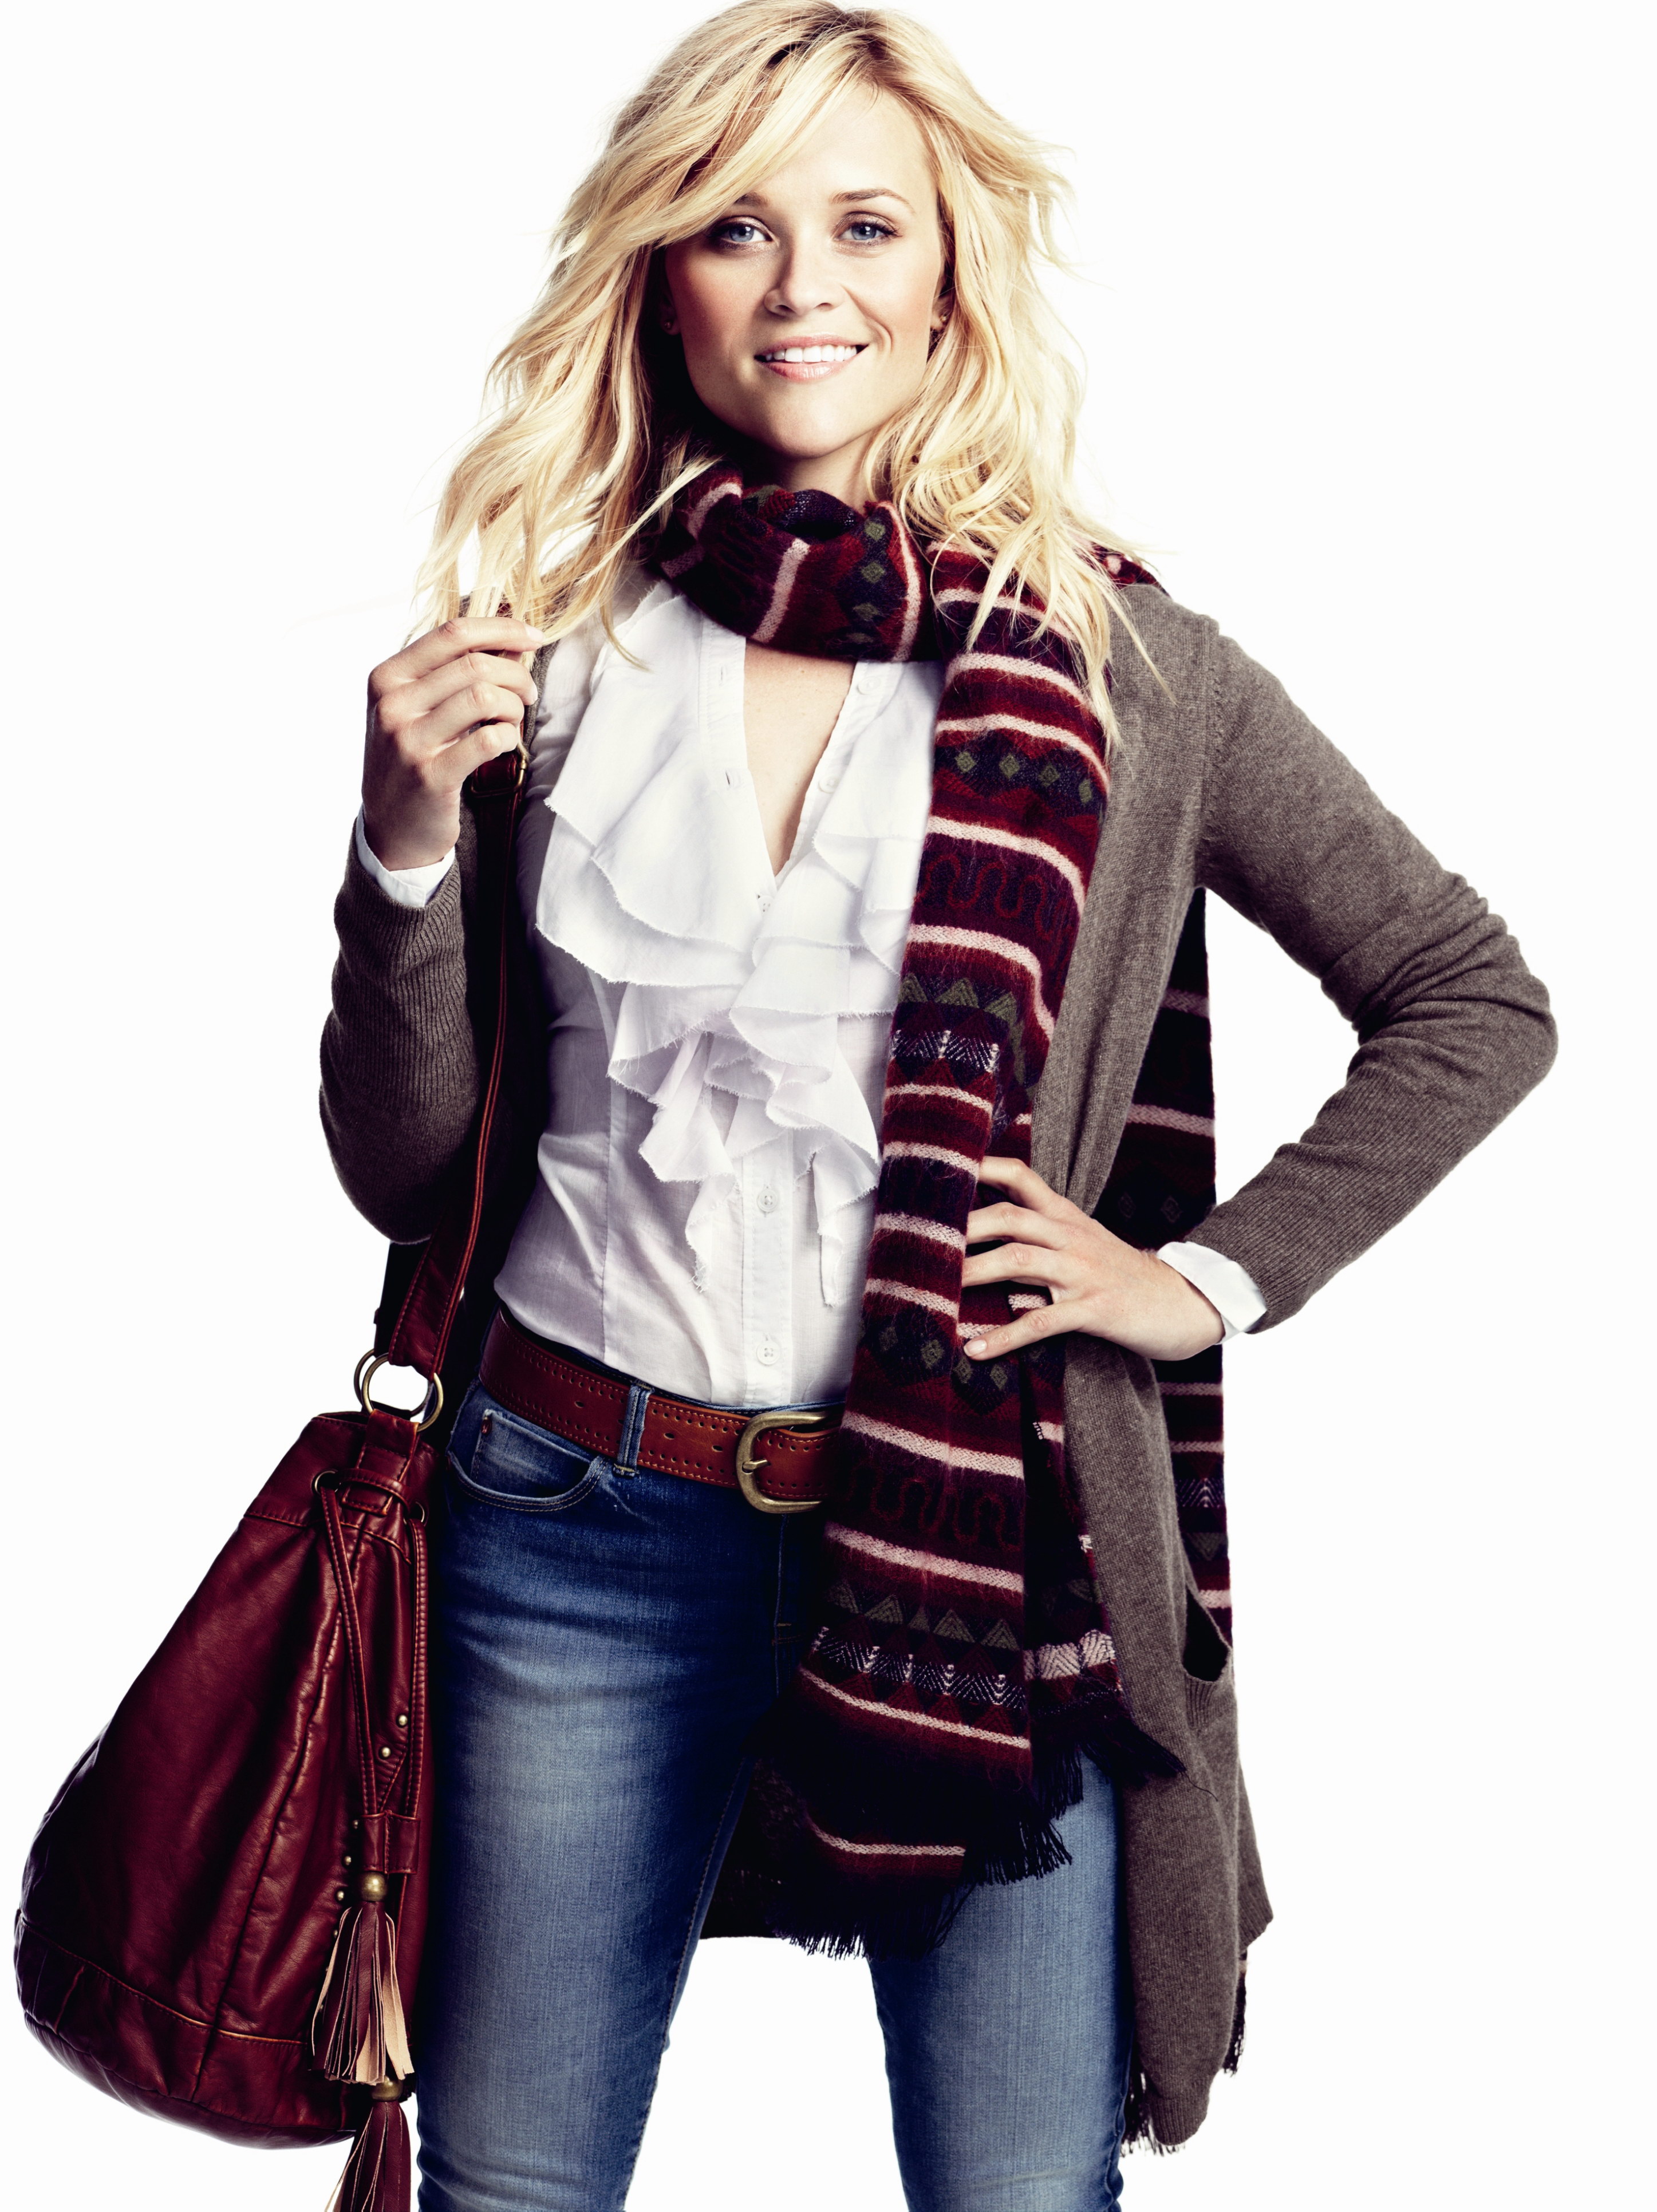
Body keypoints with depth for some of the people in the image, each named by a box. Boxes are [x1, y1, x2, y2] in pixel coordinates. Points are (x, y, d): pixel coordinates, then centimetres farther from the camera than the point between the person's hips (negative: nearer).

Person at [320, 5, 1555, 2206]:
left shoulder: (1115, 661, -3)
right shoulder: (551, 639, 2)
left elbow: (1473, 1000, 7)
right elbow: (406, 1172, 5)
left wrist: (1207, 1276, -2)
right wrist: (408, 849, -10)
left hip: (974, 1531, -1)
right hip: (577, 1516, 2)